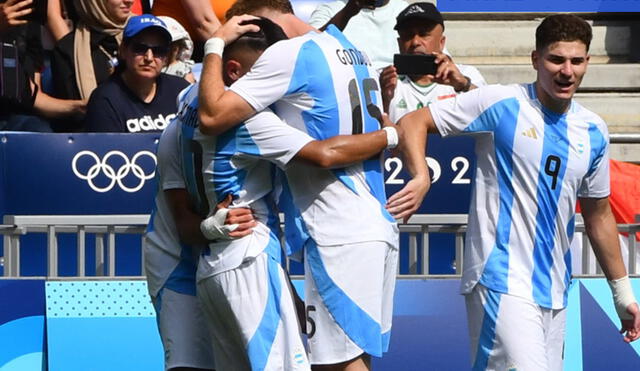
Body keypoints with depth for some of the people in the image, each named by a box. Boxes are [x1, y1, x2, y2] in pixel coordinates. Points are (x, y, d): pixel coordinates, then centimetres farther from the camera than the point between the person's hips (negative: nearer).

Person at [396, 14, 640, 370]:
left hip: (554, 291, 7)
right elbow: (414, 122, -2)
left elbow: (598, 214, 21)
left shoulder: (594, 131, 11)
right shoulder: (500, 103, -5)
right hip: (503, 281, -6)